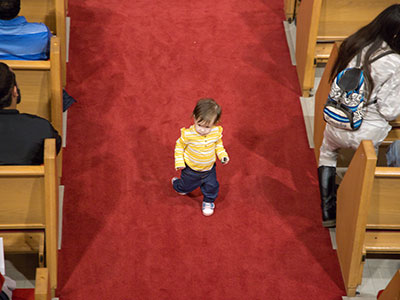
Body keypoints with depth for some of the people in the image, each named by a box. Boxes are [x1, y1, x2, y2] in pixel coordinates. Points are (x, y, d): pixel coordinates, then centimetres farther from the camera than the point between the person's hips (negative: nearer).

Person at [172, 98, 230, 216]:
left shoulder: (216, 132, -21)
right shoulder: (188, 134, -32)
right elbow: (179, 145, -13)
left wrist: (222, 155, -11)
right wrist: (179, 162, -16)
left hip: (209, 169, 2)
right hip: (191, 169, -2)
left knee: (212, 186, 15)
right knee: (186, 186, 22)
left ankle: (208, 201, 47)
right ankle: (176, 184, 58)